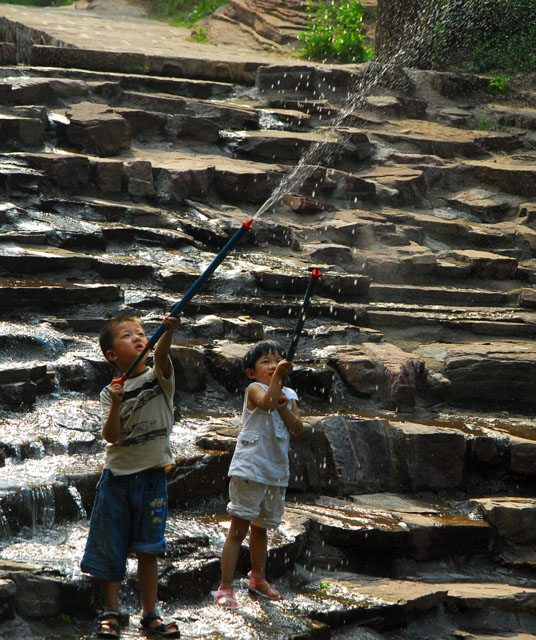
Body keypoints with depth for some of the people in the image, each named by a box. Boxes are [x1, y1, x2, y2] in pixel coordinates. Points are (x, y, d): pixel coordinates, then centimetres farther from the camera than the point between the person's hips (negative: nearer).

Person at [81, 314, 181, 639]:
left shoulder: (158, 377, -2)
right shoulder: (111, 392, 0)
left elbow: (161, 354, -25)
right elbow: (111, 437, -9)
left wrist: (169, 331, -46)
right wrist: (116, 405, -25)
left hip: (152, 476, -1)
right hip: (118, 476, 1)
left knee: (147, 550, 4)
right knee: (110, 547, 4)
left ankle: (150, 614, 16)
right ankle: (111, 612, 17)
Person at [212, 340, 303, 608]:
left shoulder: (289, 395, 12)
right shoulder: (254, 389, -7)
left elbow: (298, 429, 3)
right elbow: (267, 403, -30)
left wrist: (285, 409, -11)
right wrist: (277, 376, -36)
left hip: (276, 471, 6)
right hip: (249, 468, -6)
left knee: (261, 527, 22)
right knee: (238, 528, -7)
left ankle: (257, 578, 39)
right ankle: (225, 588, -5)